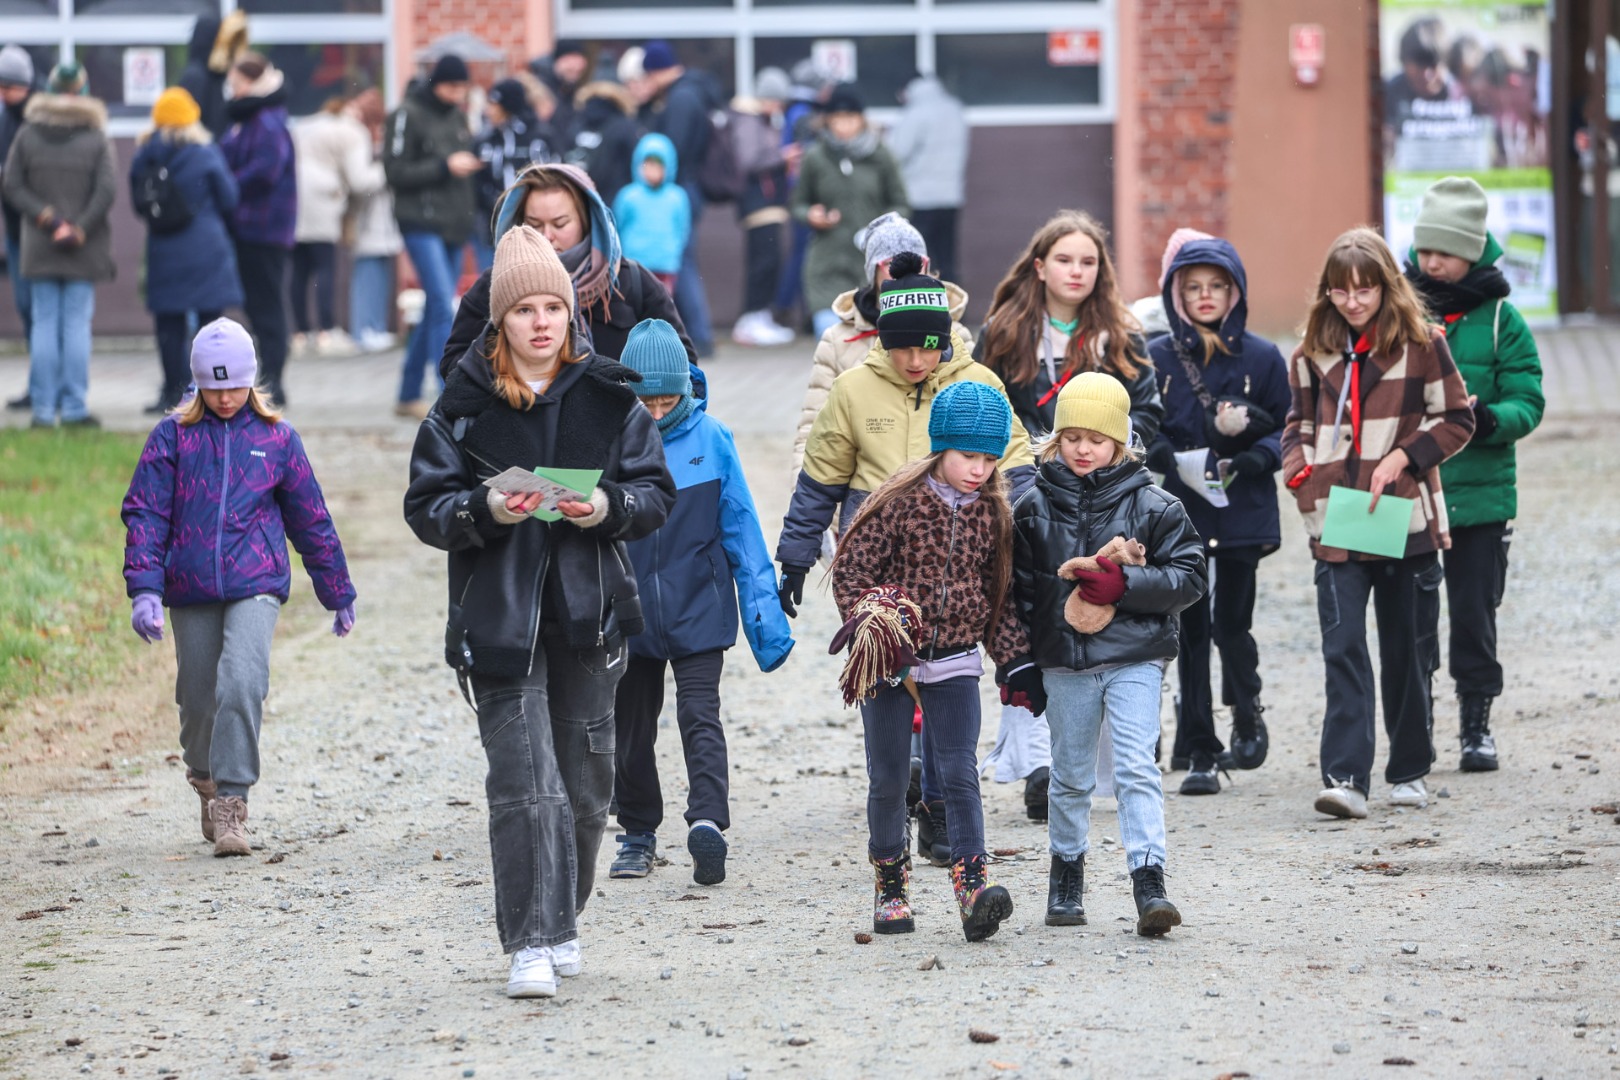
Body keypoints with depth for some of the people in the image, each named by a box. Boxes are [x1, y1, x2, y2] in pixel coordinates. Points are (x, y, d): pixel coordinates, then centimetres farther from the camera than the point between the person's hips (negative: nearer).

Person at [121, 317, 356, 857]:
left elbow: (310, 519, 13)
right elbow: (144, 514, 1)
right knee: (198, 700, 8)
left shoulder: (276, 437, 5)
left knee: (241, 685, -21)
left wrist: (338, 594, 19)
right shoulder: (172, 437, 3)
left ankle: (232, 803, -17)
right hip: (191, 591, 1)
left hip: (256, 585, -1)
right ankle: (207, 785, 36)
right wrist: (144, 589, -12)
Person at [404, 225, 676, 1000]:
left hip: (588, 614, 3)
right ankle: (533, 944, -11)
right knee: (524, 782, -11)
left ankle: (563, 919, 30)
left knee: (585, 782, 11)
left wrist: (608, 507, -14)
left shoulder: (607, 399, 4)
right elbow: (426, 507, -1)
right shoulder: (463, 406, -2)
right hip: (499, 615, -3)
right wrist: (485, 510, -20)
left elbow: (655, 492, 6)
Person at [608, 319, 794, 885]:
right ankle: (638, 834, 24)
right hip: (629, 614, 2)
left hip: (698, 610, -2)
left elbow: (741, 527, 1)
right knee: (631, 727, 11)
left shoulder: (710, 439, -4)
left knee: (699, 716, -15)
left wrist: (762, 610, 0)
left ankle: (707, 822, -25)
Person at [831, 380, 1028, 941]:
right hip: (889, 661, -2)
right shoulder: (900, 502, -10)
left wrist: (1017, 660, 6)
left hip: (954, 663, 2)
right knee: (888, 778, 6)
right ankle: (890, 882, 21)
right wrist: (865, 623, -23)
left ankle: (971, 883, -16)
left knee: (958, 773, -9)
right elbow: (851, 570, -8)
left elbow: (1000, 597, 12)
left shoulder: (992, 514, 3)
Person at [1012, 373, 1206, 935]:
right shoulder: (1034, 508, 4)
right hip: (1063, 663, 2)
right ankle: (1066, 874, 25)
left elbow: (1190, 577, -4)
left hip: (1134, 660, -2)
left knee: (1137, 768, -11)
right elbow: (1019, 591, 9)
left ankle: (1149, 881, -13)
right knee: (1070, 775, 11)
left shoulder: (1152, 506, -2)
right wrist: (1020, 668, 5)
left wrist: (1124, 583, -17)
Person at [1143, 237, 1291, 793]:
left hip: (1242, 512, -1)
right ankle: (1199, 752, 5)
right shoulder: (1156, 358, 4)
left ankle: (1247, 714, 27)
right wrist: (1166, 458, -15)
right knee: (1190, 629, 0)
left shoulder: (1262, 358, 4)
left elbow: (1285, 430, 5)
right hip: (1178, 512, 1)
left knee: (1231, 622, -2)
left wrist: (1255, 458, -14)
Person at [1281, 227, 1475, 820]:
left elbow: (1455, 420, 1)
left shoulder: (1421, 346, -1)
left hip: (1405, 521, -1)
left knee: (1407, 654, 8)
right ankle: (1346, 778, -17)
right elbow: (1299, 422, 21)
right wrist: (1298, 467, 1)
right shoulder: (1313, 354, 9)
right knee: (1343, 650, -10)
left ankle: (1409, 771, 22)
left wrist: (1403, 457, -12)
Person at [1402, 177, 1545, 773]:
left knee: (1474, 613, 5)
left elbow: (1528, 402, -3)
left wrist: (1489, 419, -23)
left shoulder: (1499, 318, 0)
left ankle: (1476, 722, 19)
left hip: (1480, 493, -1)